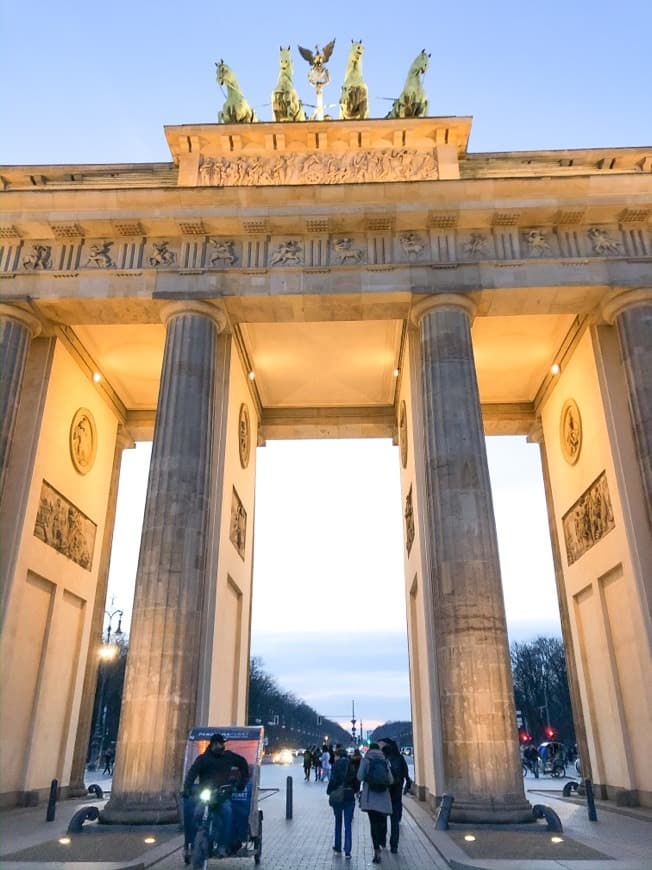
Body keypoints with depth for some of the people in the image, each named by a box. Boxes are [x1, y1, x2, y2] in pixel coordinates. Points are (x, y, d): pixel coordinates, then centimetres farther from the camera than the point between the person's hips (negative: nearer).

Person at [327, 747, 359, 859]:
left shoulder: (336, 766, -9)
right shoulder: (352, 766, -3)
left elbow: (333, 780, -14)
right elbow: (356, 782, 0)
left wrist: (329, 791, 1)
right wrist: (355, 791, 17)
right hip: (349, 797, 1)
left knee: (338, 822, 19)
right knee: (348, 825, 5)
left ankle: (338, 848, 27)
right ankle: (347, 851, -1)